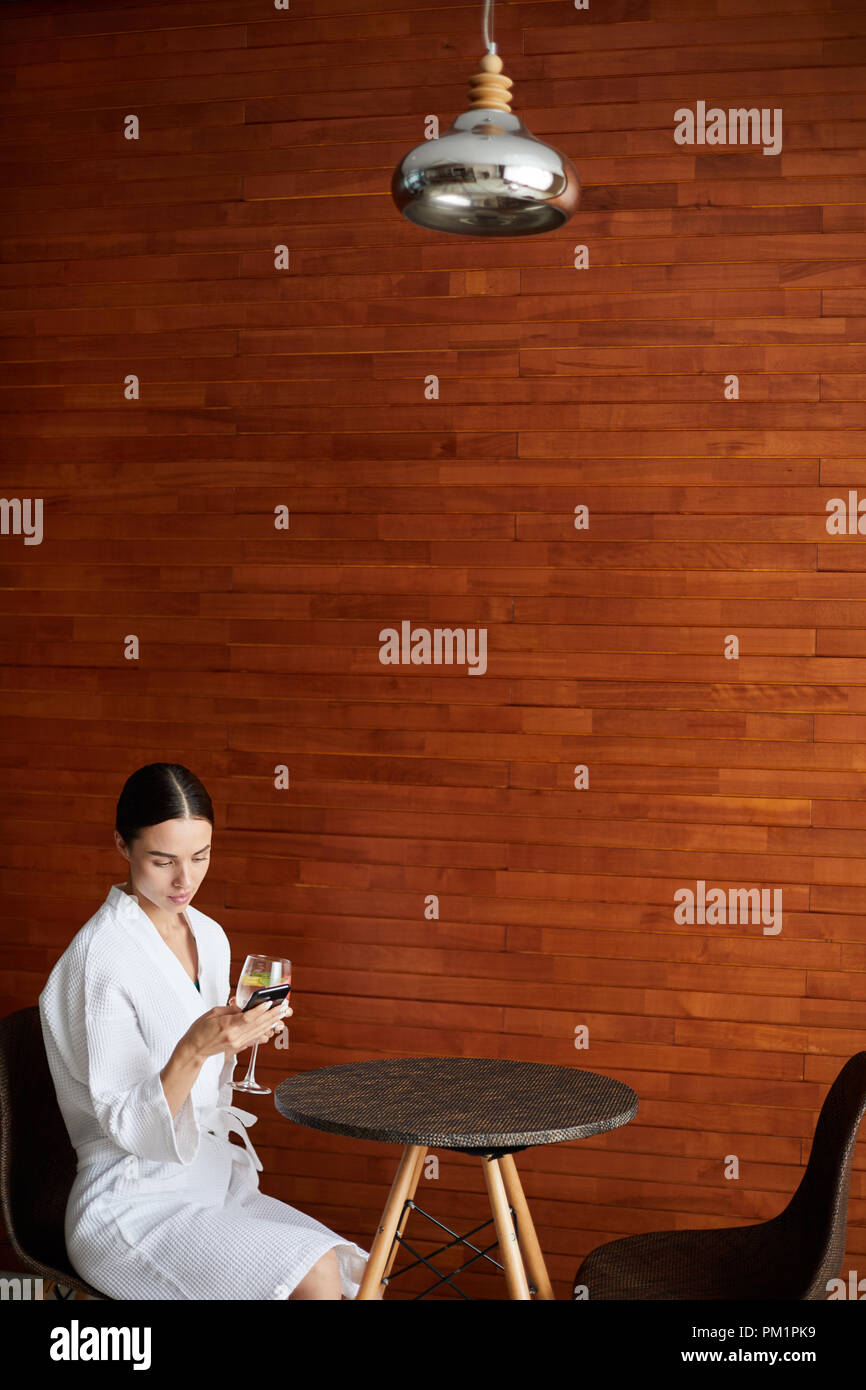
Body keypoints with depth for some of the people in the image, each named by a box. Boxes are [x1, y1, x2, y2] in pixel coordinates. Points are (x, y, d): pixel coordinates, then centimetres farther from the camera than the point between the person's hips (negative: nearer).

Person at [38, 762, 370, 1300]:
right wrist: (194, 1049, -33)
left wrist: (238, 1035, -1)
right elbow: (127, 1126, -17)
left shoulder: (209, 937, 8)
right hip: (132, 1208, -7)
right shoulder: (102, 956, -16)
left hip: (211, 1184, 7)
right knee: (313, 1278, -25)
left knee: (356, 1273, -13)